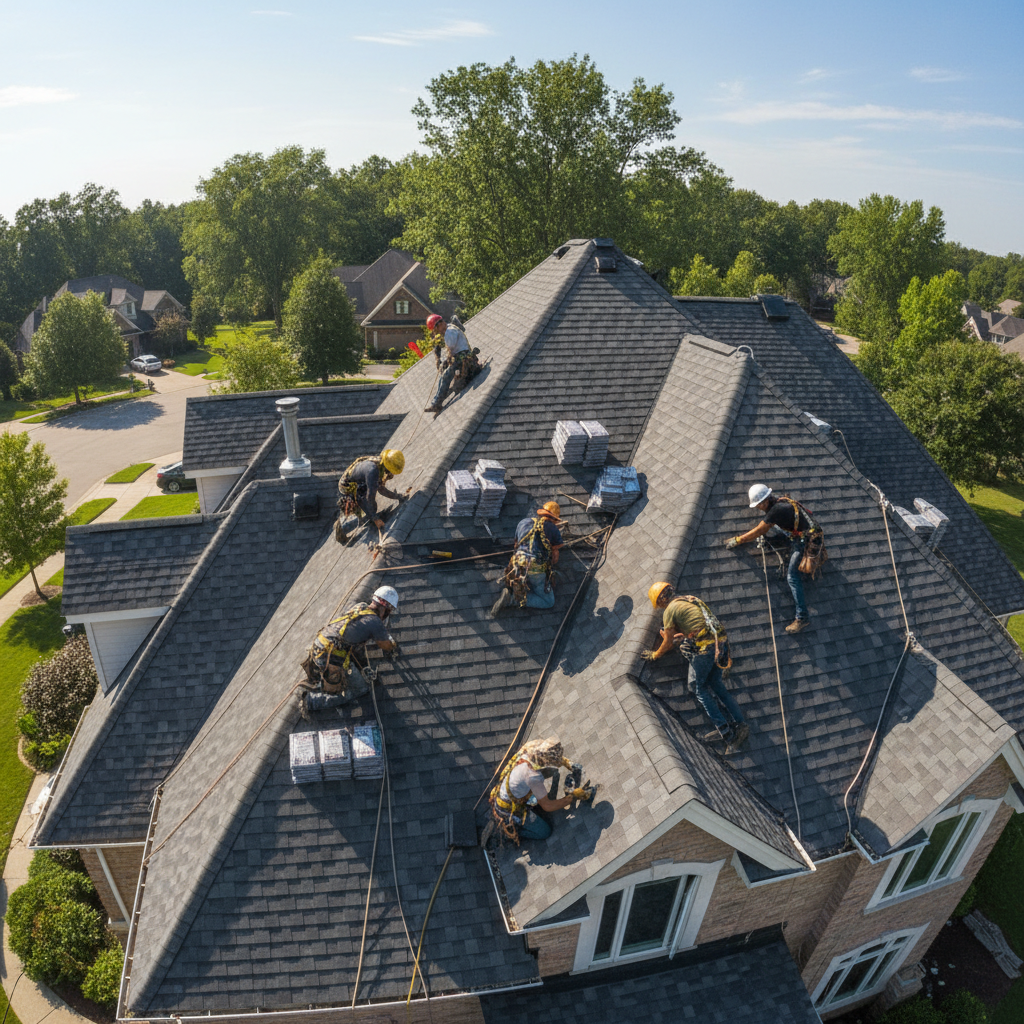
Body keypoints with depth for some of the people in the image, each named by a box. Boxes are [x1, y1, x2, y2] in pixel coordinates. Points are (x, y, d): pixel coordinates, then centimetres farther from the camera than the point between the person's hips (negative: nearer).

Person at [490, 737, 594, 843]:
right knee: (545, 832, 2)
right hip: (509, 811, -8)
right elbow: (547, 806, -23)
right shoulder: (532, 775, -35)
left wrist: (570, 764, 1)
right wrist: (574, 795, -20)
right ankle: (510, 830, 6)